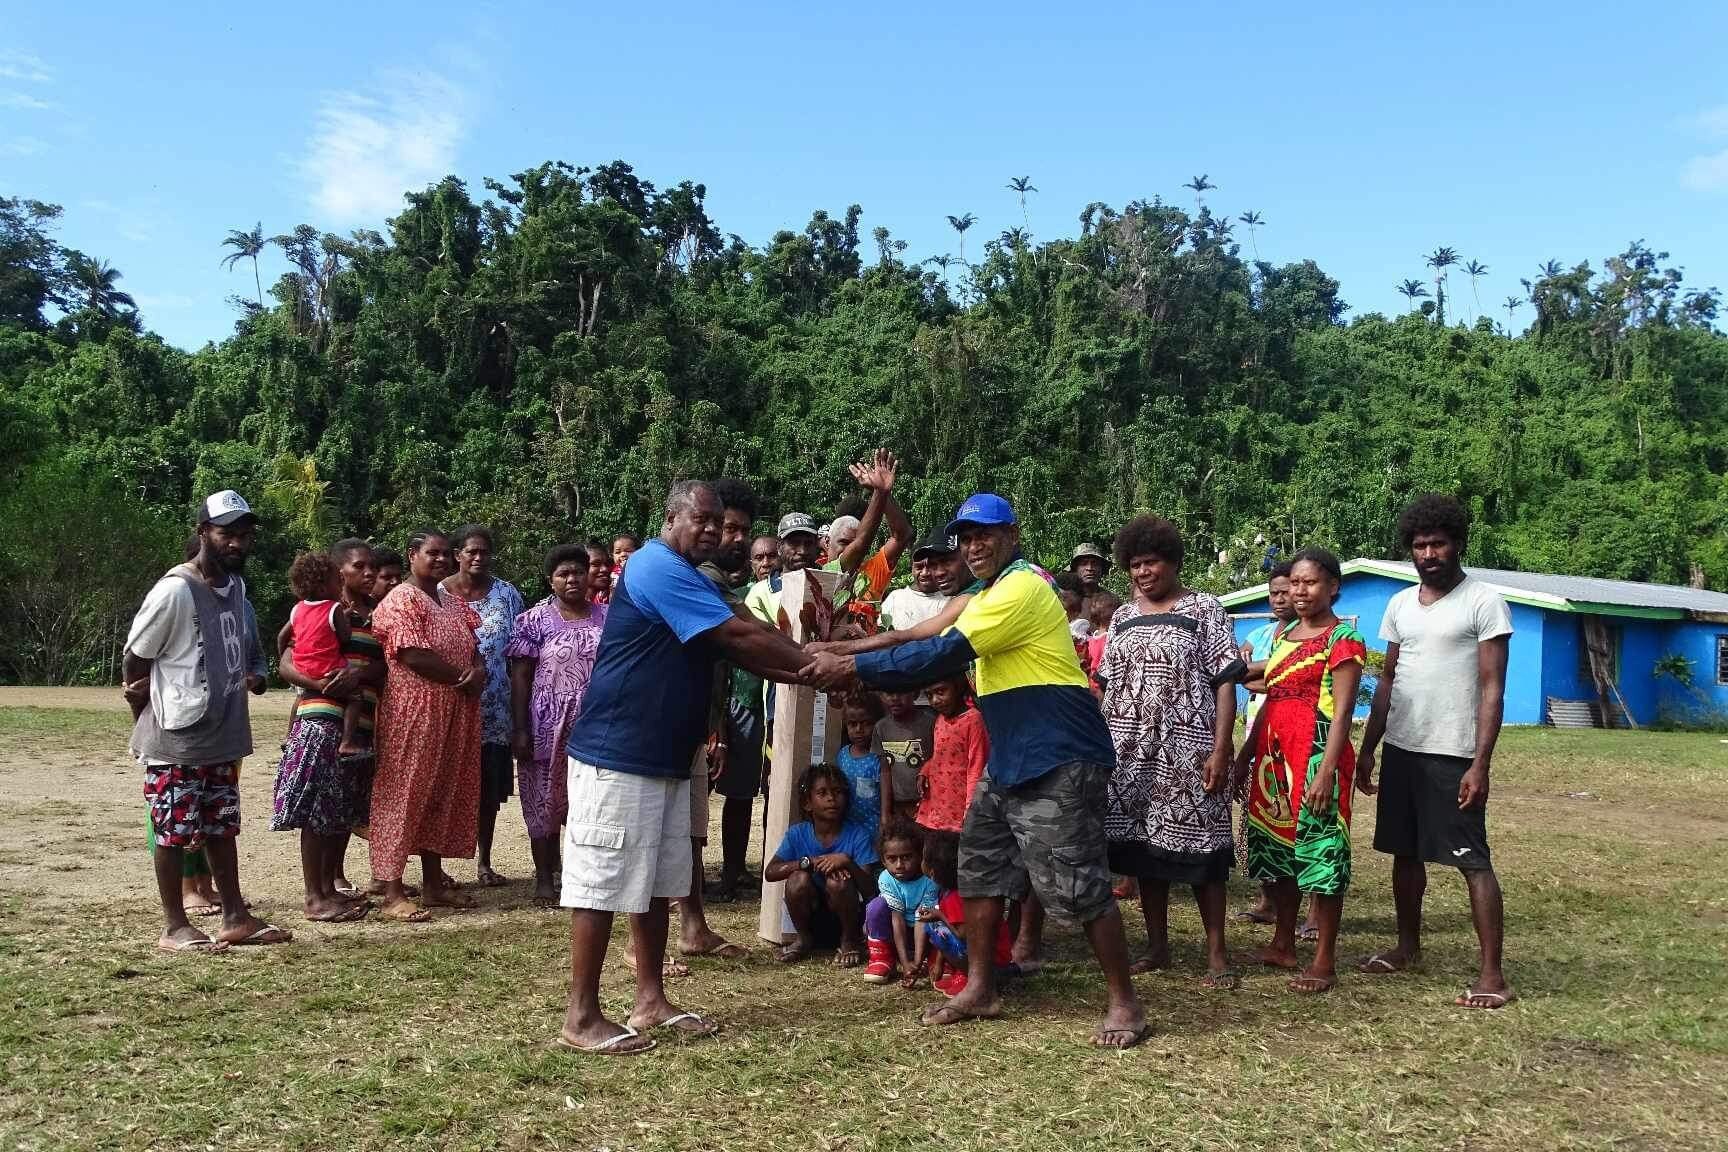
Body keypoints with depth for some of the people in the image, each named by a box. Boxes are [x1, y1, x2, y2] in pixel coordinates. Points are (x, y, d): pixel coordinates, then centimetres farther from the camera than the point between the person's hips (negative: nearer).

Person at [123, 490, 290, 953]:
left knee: (223, 827, 14)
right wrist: (150, 725, -2)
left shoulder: (236, 585, 6)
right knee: (174, 831, 2)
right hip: (176, 741, -8)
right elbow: (133, 660, -10)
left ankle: (236, 917, 22)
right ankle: (174, 928, 12)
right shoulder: (174, 590, -17)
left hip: (223, 738, 8)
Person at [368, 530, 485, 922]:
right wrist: (463, 678, -13)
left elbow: (473, 645, 14)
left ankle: (433, 883, 21)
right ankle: (391, 893, -1)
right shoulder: (402, 600, -11)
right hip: (413, 715, -8)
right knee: (404, 795, -5)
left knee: (444, 795, 12)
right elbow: (414, 656, -20)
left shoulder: (453, 600, 16)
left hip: (454, 714, 8)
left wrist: (478, 669, -9)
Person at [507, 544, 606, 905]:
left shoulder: (607, 617, 8)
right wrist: (520, 729, -9)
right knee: (546, 801, 5)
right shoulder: (535, 620, -2)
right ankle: (544, 878, 16)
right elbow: (520, 677, -3)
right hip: (548, 727, -2)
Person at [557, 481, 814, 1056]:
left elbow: (745, 648, 12)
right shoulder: (657, 568, -15)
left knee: (655, 884, 13)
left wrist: (806, 671, -2)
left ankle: (650, 1000, 22)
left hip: (664, 757, 10)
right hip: (617, 756, -10)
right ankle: (581, 1016, 3)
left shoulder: (694, 580, 19)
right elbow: (739, 637, -19)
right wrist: (812, 664, -13)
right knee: (602, 884, -5)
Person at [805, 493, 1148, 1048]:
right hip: (1009, 762, 10)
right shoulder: (990, 595, 17)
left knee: (1079, 885, -6)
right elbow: (939, 653, 15)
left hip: (1059, 761, -10)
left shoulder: (1022, 587, -16)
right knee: (980, 867, 12)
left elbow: (945, 654, -23)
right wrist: (851, 665, 2)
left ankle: (1125, 1003, 8)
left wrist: (854, 667, -21)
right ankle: (980, 989, 22)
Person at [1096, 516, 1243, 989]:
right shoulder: (1123, 617, 14)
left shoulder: (1204, 609, 0)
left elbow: (1225, 682, -4)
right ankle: (1157, 946, 20)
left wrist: (1221, 749, -13)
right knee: (1143, 845, 7)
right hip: (1131, 754, 5)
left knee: (1198, 846, -2)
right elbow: (1108, 687, 17)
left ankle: (1216, 953, 9)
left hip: (1188, 751, -5)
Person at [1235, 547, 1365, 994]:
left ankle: (1324, 961, 5)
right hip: (1273, 756, 8)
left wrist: (1326, 769, -21)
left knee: (1319, 850, -4)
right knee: (1276, 848, 13)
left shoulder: (1342, 638, -6)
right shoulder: (1282, 634, 15)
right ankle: (1283, 944, 26)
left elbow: (1342, 710, -13)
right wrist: (1245, 755, 18)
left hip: (1316, 755, -7)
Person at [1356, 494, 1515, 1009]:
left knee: (1473, 860, -4)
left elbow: (1492, 689, -10)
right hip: (1401, 750, 6)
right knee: (1405, 852, 15)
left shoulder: (1484, 603, -7)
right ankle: (1408, 947, 30)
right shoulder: (1400, 604, 11)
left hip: (1453, 755, -6)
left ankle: (1493, 975, 1)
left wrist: (1480, 765, -17)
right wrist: (1367, 749, 12)